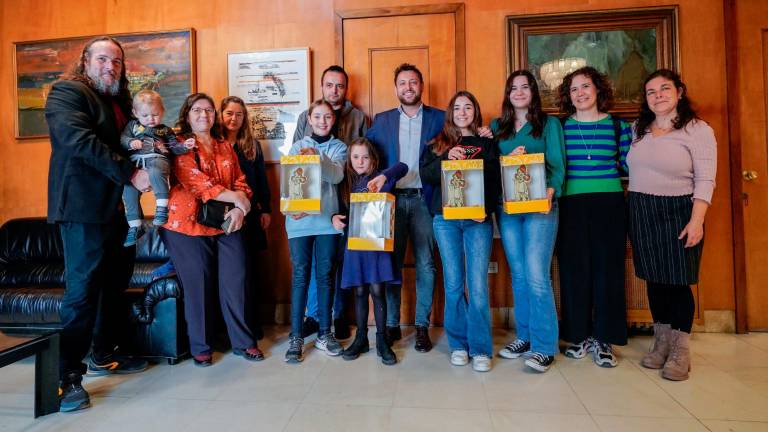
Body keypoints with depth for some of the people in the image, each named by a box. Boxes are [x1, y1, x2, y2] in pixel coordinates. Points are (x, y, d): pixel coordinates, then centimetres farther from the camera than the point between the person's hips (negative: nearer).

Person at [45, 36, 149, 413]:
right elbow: (81, 141, -18)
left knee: (113, 285, 14)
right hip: (83, 208, -8)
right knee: (82, 290, -8)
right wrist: (130, 174, -21)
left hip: (115, 208, 9)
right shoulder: (67, 93, -4)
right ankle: (66, 377, 2)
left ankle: (103, 357, 28)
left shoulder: (121, 102, 20)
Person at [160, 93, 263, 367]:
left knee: (236, 280, 3)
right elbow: (196, 182, -14)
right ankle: (200, 346, 20)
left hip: (227, 224, 4)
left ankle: (243, 341, 17)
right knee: (198, 286, 3)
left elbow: (240, 182, 10)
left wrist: (240, 209, -9)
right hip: (189, 224, -4)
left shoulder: (225, 146, 17)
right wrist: (236, 198, -16)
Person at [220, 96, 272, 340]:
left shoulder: (253, 145, 10)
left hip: (250, 215, 2)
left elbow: (262, 180, 11)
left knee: (249, 270, 6)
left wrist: (266, 210, 5)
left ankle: (251, 323, 15)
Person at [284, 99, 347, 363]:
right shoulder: (298, 147, 10)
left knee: (325, 275, 6)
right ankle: (295, 336, 8)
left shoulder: (339, 147, 10)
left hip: (327, 218, 1)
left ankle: (324, 333, 17)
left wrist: (316, 158, -25)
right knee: (300, 276, 0)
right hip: (300, 219, 0)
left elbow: (337, 175, -9)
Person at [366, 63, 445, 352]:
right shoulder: (382, 120, 12)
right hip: (392, 199, 1)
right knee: (391, 264, 5)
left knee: (425, 265, 2)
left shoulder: (439, 118, 7)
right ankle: (391, 325, 17)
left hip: (424, 200, -1)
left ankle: (422, 326, 14)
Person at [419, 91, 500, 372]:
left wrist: (486, 208, -11)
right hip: (446, 219, 1)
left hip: (478, 220, -1)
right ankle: (458, 344, 18)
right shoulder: (438, 143, 14)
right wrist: (446, 159, -15)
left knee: (478, 285, -6)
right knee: (453, 283, 4)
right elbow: (425, 175, 2)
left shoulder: (487, 143, 12)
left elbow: (497, 179, 4)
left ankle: (480, 349, 6)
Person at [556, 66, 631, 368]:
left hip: (609, 204, 0)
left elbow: (629, 167, 9)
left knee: (607, 268, 2)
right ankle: (578, 336, 16)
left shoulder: (618, 126, 8)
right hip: (571, 205, 0)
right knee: (574, 269, 2)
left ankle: (603, 339, 14)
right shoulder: (560, 127, 7)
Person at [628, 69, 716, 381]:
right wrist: (634, 210, 7)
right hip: (641, 214, 4)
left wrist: (696, 220, -18)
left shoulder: (698, 130, -3)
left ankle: (680, 352, 12)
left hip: (678, 213, -4)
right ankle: (662, 344, 22)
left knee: (678, 280, -2)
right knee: (655, 279, 9)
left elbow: (705, 180, -9)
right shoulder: (638, 129, 11)